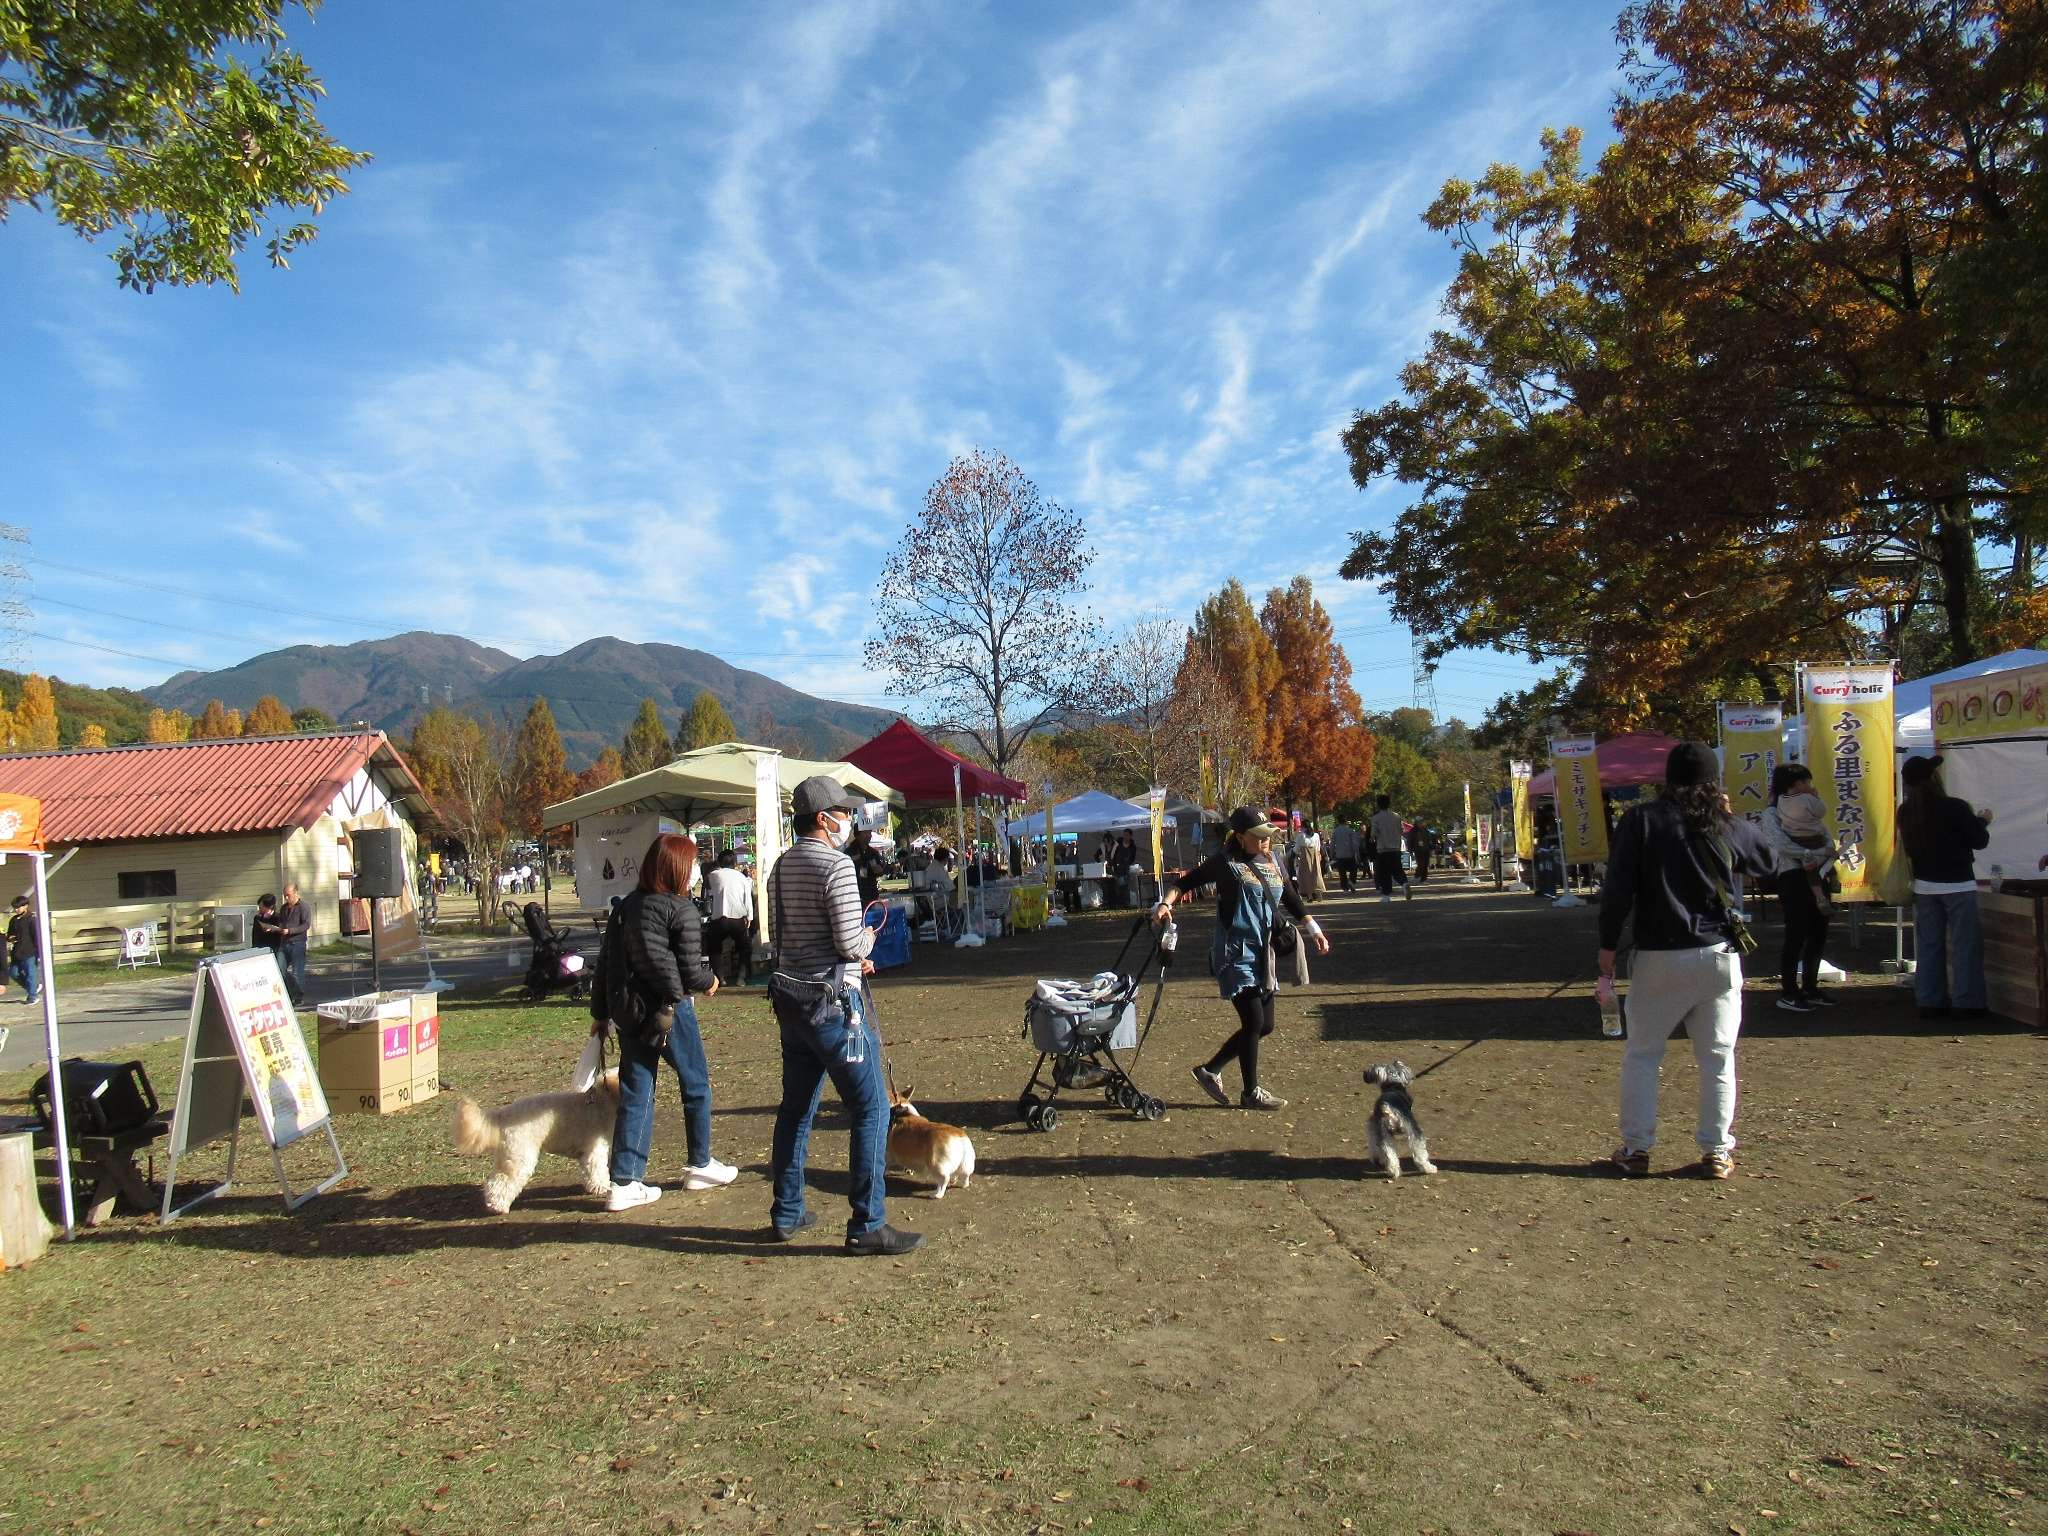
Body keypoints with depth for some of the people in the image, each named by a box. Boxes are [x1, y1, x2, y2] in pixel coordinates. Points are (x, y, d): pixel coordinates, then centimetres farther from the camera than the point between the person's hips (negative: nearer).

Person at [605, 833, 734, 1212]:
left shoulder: (627, 905, 4)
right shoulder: (681, 910, -15)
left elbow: (614, 958, 7)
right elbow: (690, 970, -15)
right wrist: (711, 980, 5)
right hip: (669, 1008, -6)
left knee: (635, 1093, 10)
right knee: (696, 1085, 14)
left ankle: (625, 1181, 9)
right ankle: (700, 1165, 27)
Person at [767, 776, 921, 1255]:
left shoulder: (782, 866, 10)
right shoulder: (836, 865, -16)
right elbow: (851, 944, -20)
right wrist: (868, 937, 3)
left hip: (791, 999, 9)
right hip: (832, 1003, -9)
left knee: (796, 1107, 18)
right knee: (872, 1109, -2)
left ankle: (787, 1212, 28)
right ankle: (867, 1225, 0)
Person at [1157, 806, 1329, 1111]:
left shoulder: (1273, 863, 10)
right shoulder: (1226, 862, -10)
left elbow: (1292, 900, 17)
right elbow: (1187, 882, -9)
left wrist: (1313, 930, 10)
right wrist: (1166, 903, -25)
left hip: (1263, 955, 8)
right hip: (1235, 954, -8)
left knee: (1265, 1025, 9)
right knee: (1254, 1021, -8)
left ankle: (1210, 1070, 23)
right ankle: (1251, 1092, 10)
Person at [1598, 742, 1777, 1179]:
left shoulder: (1641, 820, -6)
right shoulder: (1730, 826, 1)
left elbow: (1617, 888, -8)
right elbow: (1771, 865, 21)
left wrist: (1608, 944, -1)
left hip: (1660, 957, -2)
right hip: (1719, 955, 2)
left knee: (1641, 1054, 10)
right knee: (1718, 1056, 12)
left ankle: (1636, 1149, 13)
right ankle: (1717, 1152, 16)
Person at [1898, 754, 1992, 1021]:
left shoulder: (1905, 812, 0)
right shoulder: (1955, 807, -15)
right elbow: (1980, 841, -5)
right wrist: (1982, 821, 16)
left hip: (1923, 885, 5)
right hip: (1957, 886, -5)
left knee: (1929, 944, 9)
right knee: (1965, 944, 3)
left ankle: (1930, 1002, 11)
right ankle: (1967, 1002, 5)